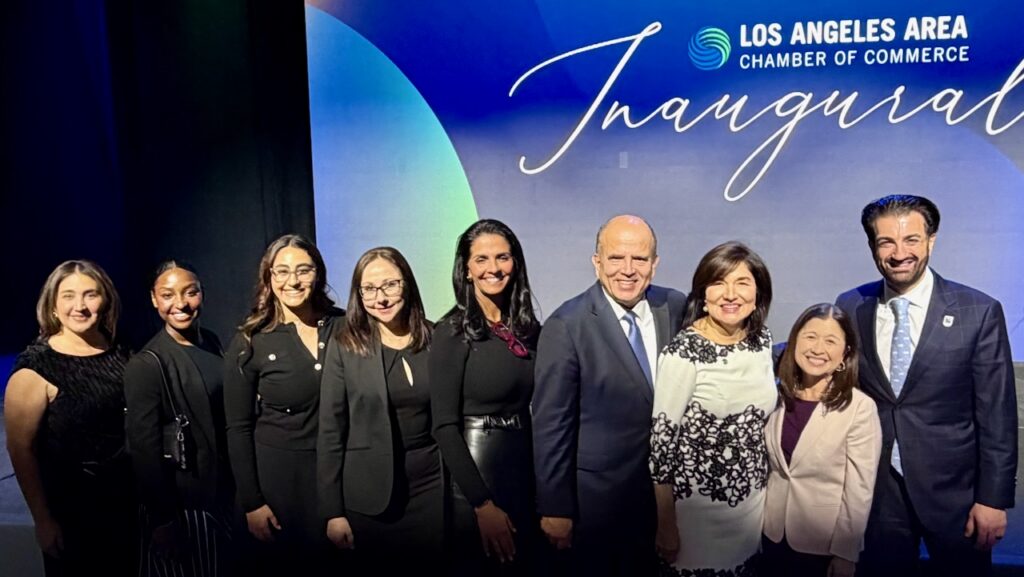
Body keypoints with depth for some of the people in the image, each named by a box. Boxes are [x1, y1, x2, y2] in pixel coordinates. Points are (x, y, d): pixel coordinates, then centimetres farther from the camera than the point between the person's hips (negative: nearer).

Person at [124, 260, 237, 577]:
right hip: (183, 503, -6)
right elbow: (145, 450, -16)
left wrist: (235, 484, 9)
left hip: (222, 492, 7)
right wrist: (163, 520, -14)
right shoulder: (146, 364, -18)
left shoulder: (211, 342, 1)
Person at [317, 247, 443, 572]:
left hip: (431, 487, 2)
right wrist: (332, 510, -6)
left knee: (428, 566, 11)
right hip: (368, 495, -1)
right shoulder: (344, 346, -5)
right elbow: (330, 432, -4)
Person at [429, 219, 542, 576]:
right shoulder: (453, 331, -13)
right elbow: (444, 426, -16)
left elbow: (535, 408, 10)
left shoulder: (529, 328, 3)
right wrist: (483, 504, -18)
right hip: (474, 479, -5)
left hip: (526, 473, 6)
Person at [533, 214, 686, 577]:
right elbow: (551, 425, -14)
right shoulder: (566, 326, -17)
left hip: (667, 489, 4)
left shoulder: (677, 308, -4)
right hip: (597, 497, -4)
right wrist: (555, 508, -11)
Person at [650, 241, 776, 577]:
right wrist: (665, 528, -12)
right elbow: (662, 439, -17)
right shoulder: (684, 352, -21)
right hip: (698, 505, -5)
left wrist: (763, 490, 14)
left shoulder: (762, 339, -2)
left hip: (753, 498, 6)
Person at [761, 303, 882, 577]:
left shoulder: (860, 408, -16)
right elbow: (767, 466, 6)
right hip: (773, 533, 4)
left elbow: (859, 491, -13)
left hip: (823, 544, -4)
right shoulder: (778, 396, -2)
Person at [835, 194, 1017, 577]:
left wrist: (994, 499, -7)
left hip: (954, 492, -2)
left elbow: (997, 415, -7)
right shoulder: (850, 308, -2)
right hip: (875, 491, 2)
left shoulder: (979, 312, -9)